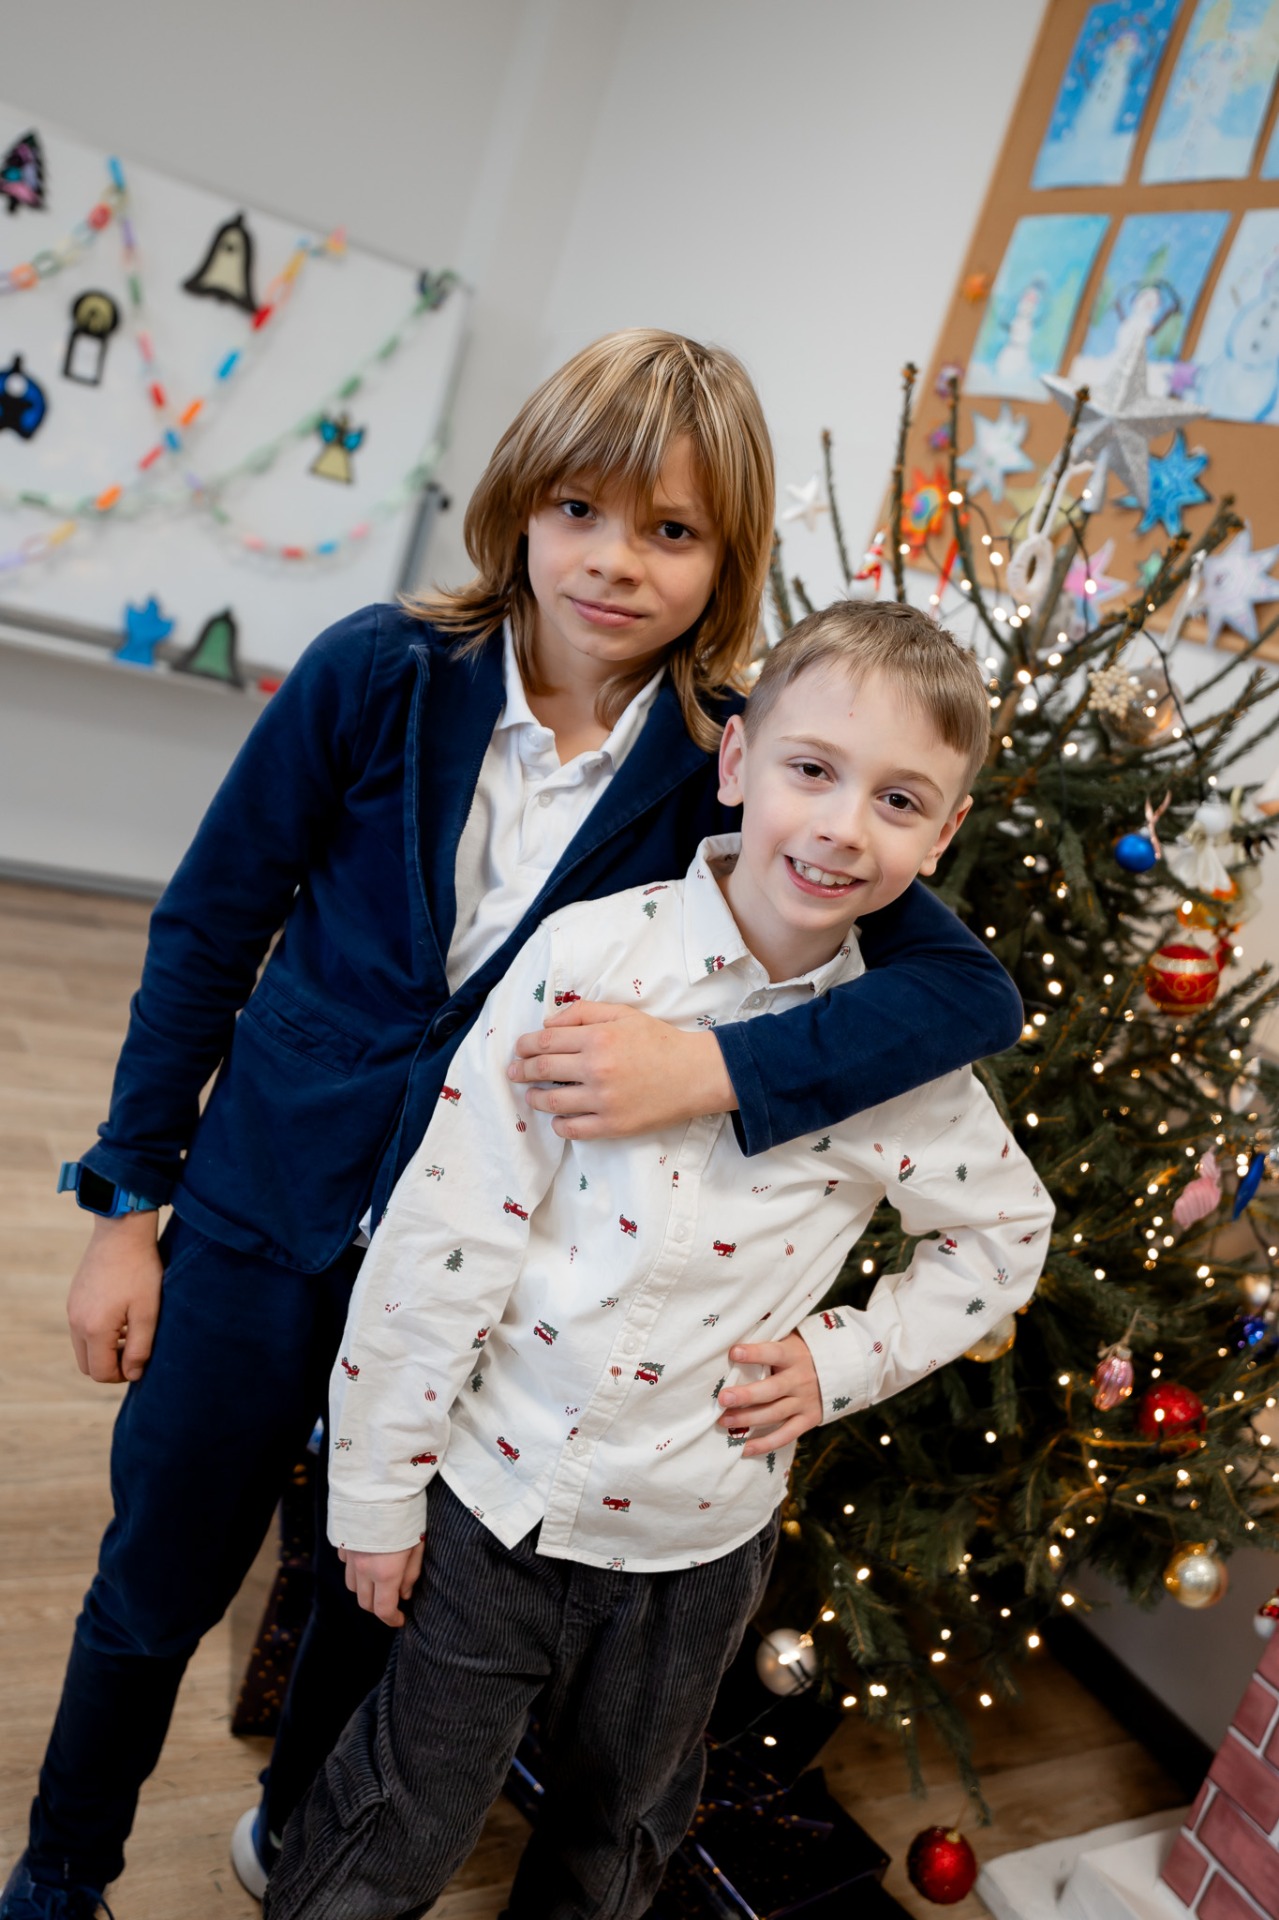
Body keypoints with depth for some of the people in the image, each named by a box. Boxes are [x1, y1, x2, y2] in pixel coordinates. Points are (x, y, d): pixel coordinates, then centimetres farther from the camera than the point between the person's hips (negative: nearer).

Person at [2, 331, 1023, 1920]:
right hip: (265, 1212, 0)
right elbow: (206, 927, -5)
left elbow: (973, 986, -19)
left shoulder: (727, 767, -13)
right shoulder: (384, 673, -13)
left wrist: (714, 1066, -34)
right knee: (158, 1580, 16)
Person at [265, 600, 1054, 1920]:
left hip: (692, 1549, 3)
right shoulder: (593, 954, -16)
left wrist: (844, 1359, -3)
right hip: (492, 1494, -2)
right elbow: (446, 1228, -13)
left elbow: (1006, 1236, 10)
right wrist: (377, 1481, -8)